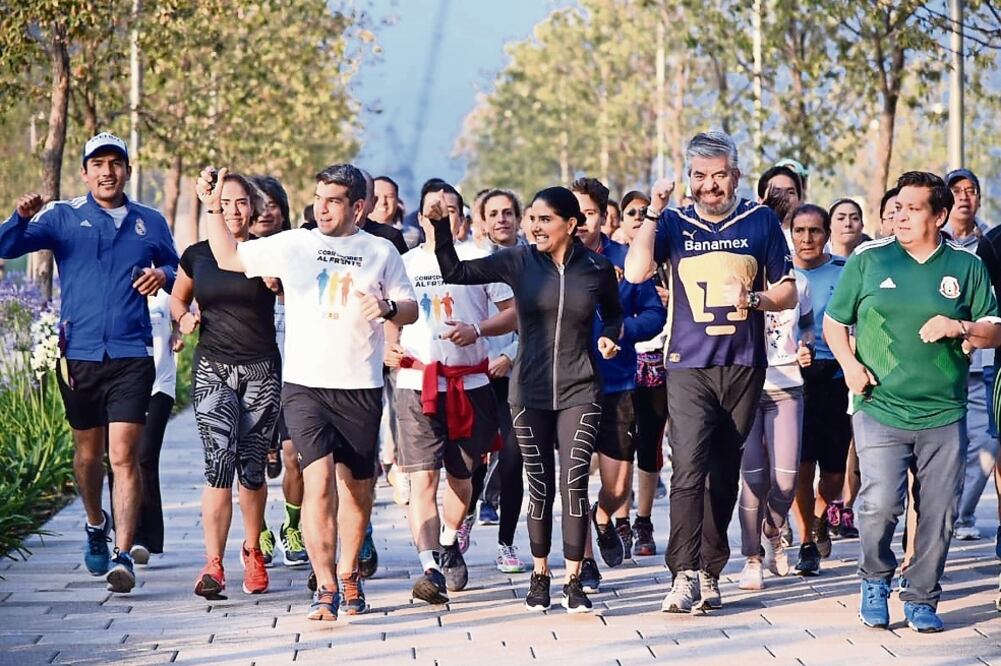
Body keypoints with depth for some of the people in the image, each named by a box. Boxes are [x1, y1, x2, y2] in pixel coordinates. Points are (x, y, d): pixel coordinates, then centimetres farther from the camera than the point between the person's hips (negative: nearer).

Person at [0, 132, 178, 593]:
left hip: (131, 356, -1)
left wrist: (163, 275, -2)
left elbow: (179, 271, 22)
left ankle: (123, 555, -13)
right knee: (88, 452, 15)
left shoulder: (150, 223, 11)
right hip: (78, 355, 1)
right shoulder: (64, 218, 5)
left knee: (124, 456, -11)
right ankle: (96, 525, 41)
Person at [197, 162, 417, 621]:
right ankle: (325, 588, -13)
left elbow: (411, 309, 9)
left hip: (361, 388, 1)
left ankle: (349, 576, 30)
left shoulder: (380, 252, 7)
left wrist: (387, 307, -13)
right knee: (319, 482, -15)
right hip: (305, 384, -1)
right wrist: (212, 208, 1)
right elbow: (229, 258, 11)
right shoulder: (293, 245, 6)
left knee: (358, 488, 10)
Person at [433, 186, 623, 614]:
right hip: (530, 392, 1)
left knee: (574, 484, -8)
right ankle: (539, 574, 21)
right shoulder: (518, 262, 0)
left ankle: (573, 581, 0)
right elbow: (454, 273, -3)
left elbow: (613, 314, 19)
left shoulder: (597, 269, 1)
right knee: (540, 488, 5)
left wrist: (610, 337, -1)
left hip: (579, 392, -1)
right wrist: (440, 227, -12)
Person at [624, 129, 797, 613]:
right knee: (689, 467, -15)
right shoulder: (674, 223, 5)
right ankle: (685, 574, -19)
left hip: (744, 366, 2)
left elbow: (787, 291, 10)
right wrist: (653, 212, -12)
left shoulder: (761, 222, 7)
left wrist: (754, 299, -10)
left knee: (724, 472, 7)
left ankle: (709, 573, 15)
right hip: (688, 365, -1)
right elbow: (635, 272, -10)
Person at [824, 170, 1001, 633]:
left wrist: (960, 328, -10)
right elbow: (834, 321, 12)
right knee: (881, 502, -16)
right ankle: (875, 581, 10)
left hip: (943, 415, 2)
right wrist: (849, 363, -4)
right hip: (879, 408, -1)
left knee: (938, 515, 2)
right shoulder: (868, 260, 5)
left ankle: (922, 599, 19)